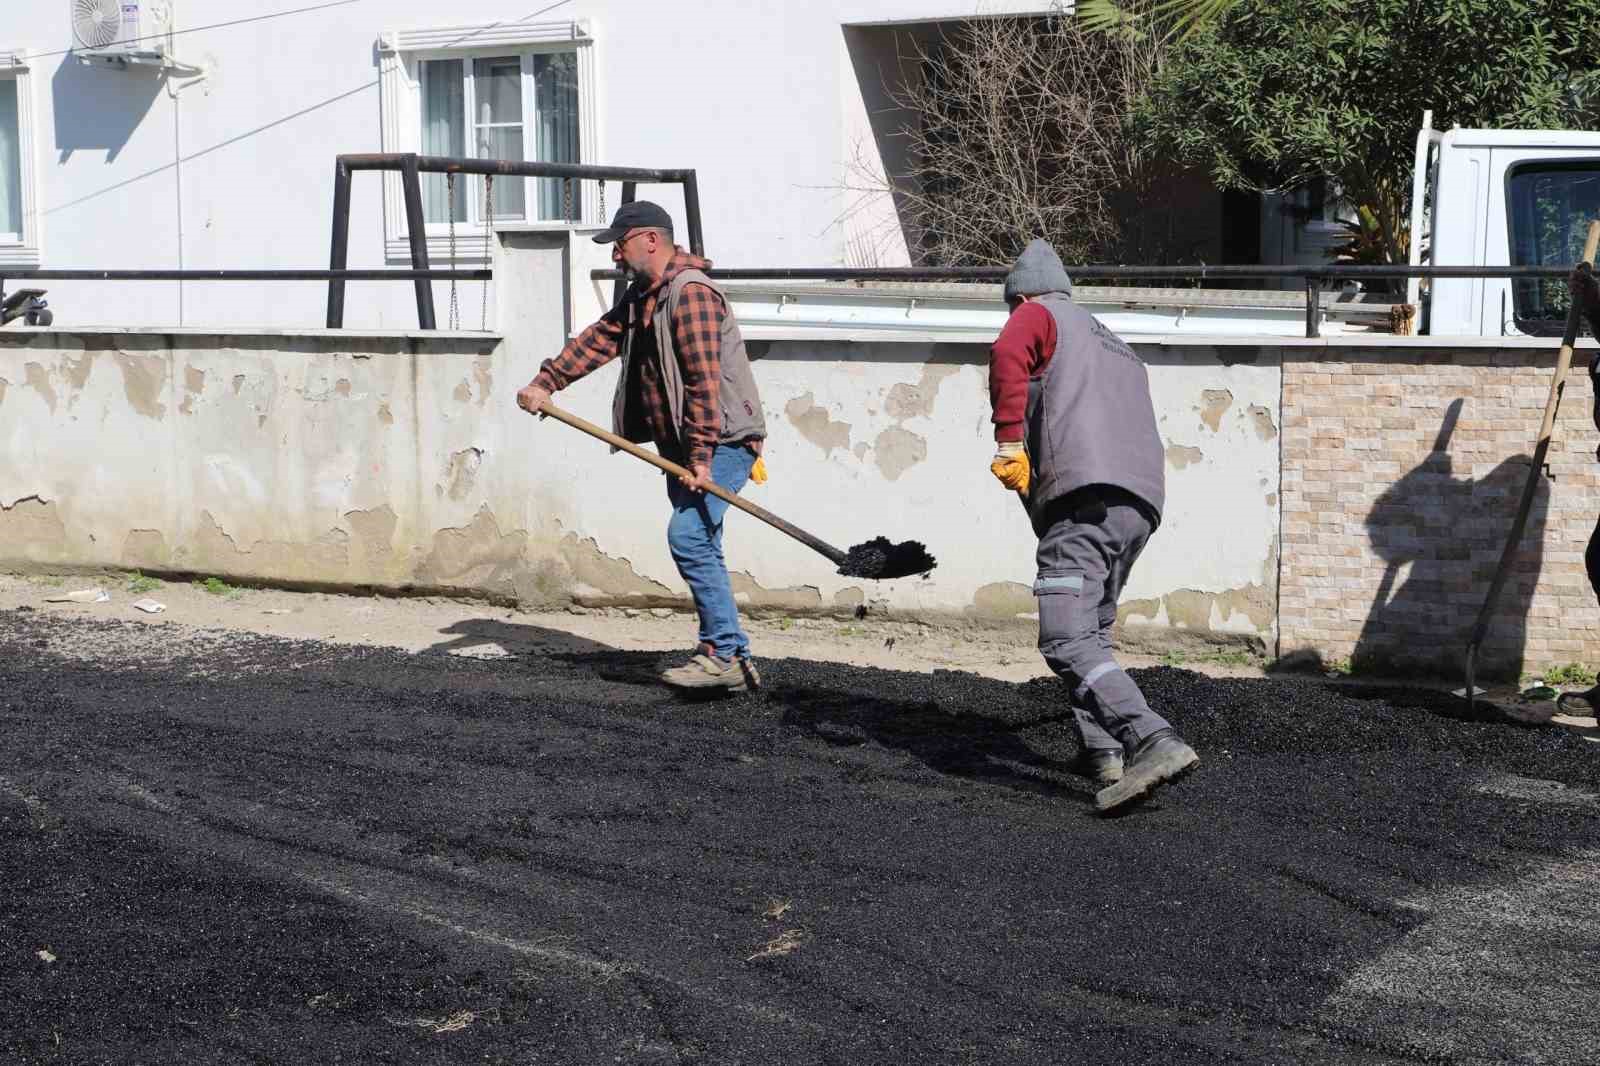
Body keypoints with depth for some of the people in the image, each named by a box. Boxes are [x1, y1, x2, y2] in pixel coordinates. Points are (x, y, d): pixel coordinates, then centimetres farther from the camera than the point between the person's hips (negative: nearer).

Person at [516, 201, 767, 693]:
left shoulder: (691, 293, -16)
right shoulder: (642, 297, 17)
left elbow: (703, 381, -22)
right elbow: (598, 340, 13)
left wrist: (700, 457, -24)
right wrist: (546, 382, -1)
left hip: (722, 440, -10)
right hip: (688, 446, 10)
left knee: (688, 536, -19)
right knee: (697, 545, 9)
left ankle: (726, 655, -17)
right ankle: (730, 657, 13)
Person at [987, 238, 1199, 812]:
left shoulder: (1040, 315, 13)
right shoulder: (1117, 346, 36)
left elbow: (1007, 355, -11)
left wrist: (1009, 439, -15)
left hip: (1085, 495, -8)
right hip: (1143, 501, 8)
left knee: (1066, 639, -17)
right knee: (1092, 629, 23)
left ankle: (1152, 741, -32)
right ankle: (1102, 749, 19)